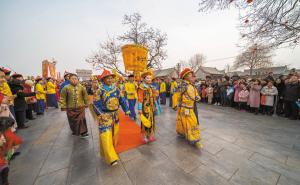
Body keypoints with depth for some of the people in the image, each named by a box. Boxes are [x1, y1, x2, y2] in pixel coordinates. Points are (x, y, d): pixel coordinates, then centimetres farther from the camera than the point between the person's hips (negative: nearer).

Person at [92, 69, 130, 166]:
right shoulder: (100, 91, -11)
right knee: (106, 135, -6)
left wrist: (126, 110, 2)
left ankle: (112, 149, 44)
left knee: (114, 133, 18)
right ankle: (111, 157, 6)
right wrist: (101, 115, -14)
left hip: (115, 114, 5)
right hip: (105, 116, -4)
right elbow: (96, 104, -8)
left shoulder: (116, 89, 0)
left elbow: (122, 100, 3)